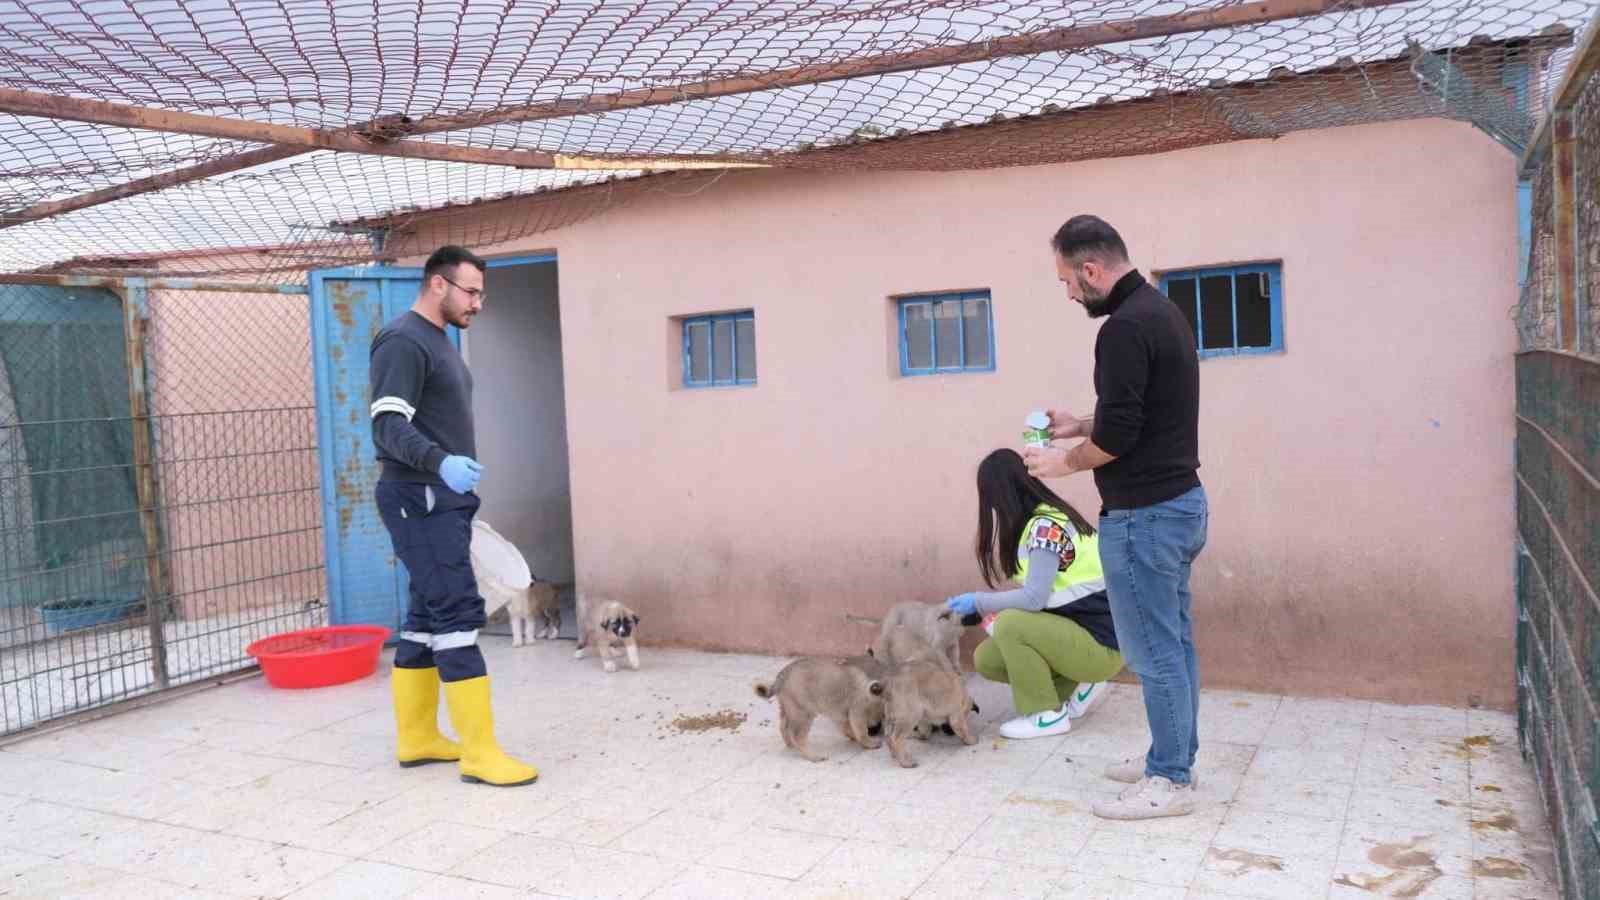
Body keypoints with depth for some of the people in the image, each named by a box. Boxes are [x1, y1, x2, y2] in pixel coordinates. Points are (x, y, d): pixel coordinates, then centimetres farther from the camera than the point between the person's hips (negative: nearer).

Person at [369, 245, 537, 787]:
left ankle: (416, 737, 18)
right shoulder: (403, 341, -12)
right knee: (458, 614, -12)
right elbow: (389, 425, -22)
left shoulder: (438, 342, 19)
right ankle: (479, 751, -11)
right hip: (419, 498, -10)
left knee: (428, 616, 11)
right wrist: (441, 463, -38)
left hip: (443, 499, 10)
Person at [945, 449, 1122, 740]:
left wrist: (978, 602, -17)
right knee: (985, 659, 3)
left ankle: (1048, 714, -8)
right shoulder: (1038, 523, 6)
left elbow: (1034, 598, -28)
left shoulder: (1046, 526, -22)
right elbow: (1039, 595, 6)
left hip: (1101, 643, -9)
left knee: (1009, 625, -26)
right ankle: (1080, 685, 12)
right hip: (1077, 633, 9)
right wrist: (988, 607, 4)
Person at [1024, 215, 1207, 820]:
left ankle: (1170, 781, 10)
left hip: (1144, 513, -11)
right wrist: (1078, 427, 18)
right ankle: (1173, 757, 29)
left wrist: (1063, 462, -6)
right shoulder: (1162, 312, 13)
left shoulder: (1125, 327, -21)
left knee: (1153, 651, 0)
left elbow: (1117, 436, -23)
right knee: (1173, 643, 17)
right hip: (1181, 499, 11)